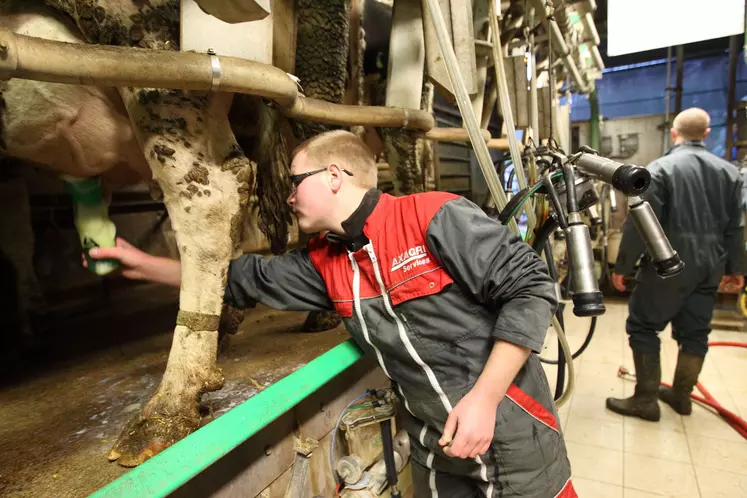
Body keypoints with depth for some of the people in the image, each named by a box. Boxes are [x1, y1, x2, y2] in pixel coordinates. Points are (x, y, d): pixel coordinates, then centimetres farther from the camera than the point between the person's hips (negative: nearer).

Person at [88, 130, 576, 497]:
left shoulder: (437, 219, -19)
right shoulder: (325, 264, 1)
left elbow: (531, 287, -18)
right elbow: (249, 279, 9)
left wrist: (484, 397, -22)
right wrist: (147, 264, 12)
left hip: (512, 435, -5)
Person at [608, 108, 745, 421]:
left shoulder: (660, 169, -9)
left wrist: (623, 266, -9)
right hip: (709, 266, 7)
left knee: (643, 326, 3)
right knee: (695, 331, 14)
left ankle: (646, 399, 6)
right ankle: (681, 395, 27)